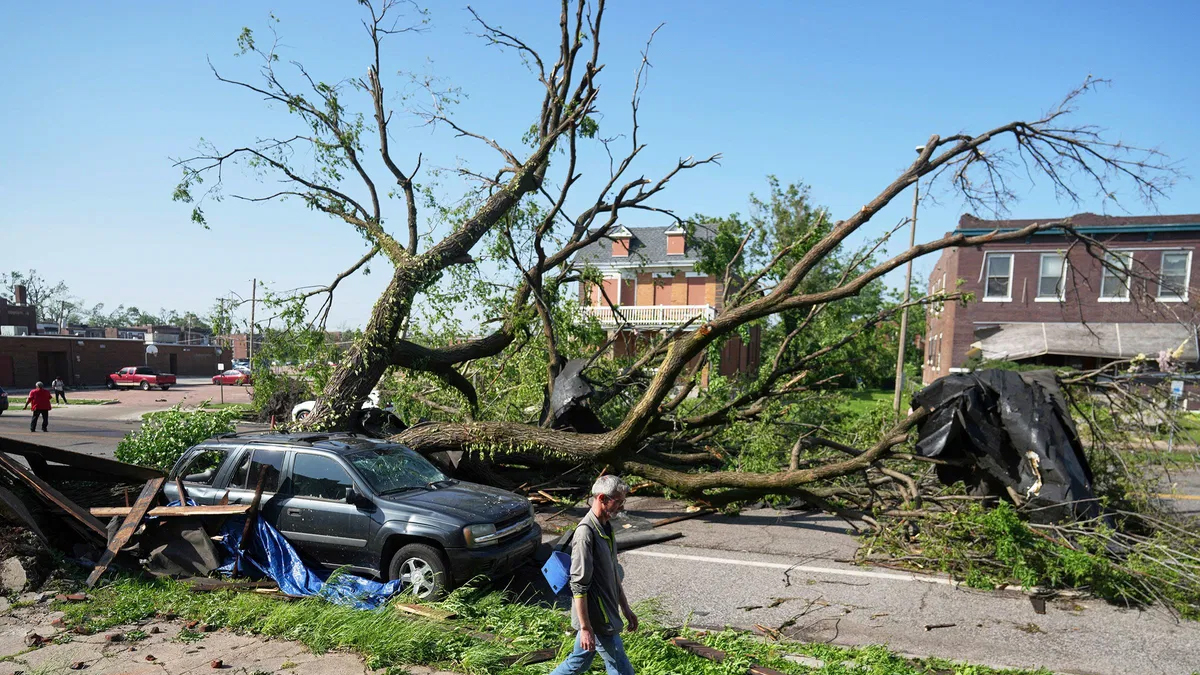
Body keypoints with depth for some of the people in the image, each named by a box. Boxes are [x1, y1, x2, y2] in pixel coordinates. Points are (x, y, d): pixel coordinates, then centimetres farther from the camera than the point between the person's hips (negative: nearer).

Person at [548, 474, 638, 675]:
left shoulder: (605, 528, 7)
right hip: (596, 620, -9)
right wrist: (585, 627, -21)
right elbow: (579, 586, -23)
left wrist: (625, 608, 19)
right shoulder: (586, 533, -23)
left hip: (606, 612, 9)